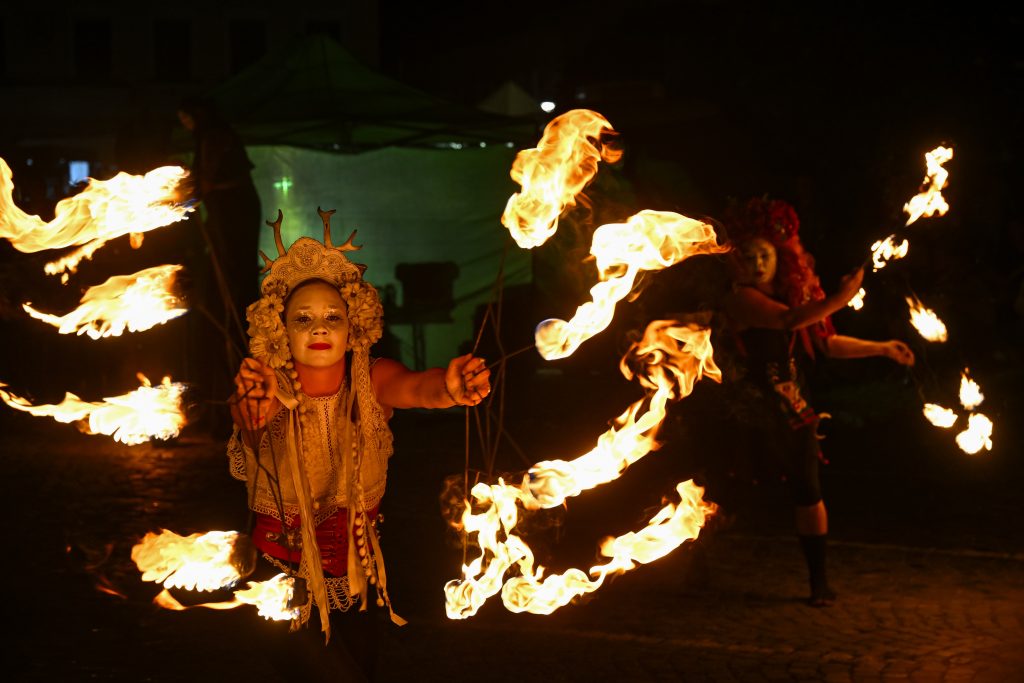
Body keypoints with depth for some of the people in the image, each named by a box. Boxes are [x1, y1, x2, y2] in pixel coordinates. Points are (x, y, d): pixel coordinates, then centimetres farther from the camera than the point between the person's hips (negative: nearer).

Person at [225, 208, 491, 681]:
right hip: (283, 580, -3)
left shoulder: (372, 381, -9)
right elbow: (250, 416, -37)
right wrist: (252, 408, -61)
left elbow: (414, 387, -31)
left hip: (356, 578, 3)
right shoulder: (273, 391, -14)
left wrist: (447, 387, -55)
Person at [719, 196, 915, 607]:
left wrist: (883, 348, 20)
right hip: (755, 411, -5)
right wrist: (838, 300, -35)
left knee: (807, 491, -2)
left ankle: (819, 581, 3)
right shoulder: (741, 299, -9)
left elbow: (827, 342, 19)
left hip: (792, 411, 5)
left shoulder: (792, 295, 12)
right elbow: (788, 320, -26)